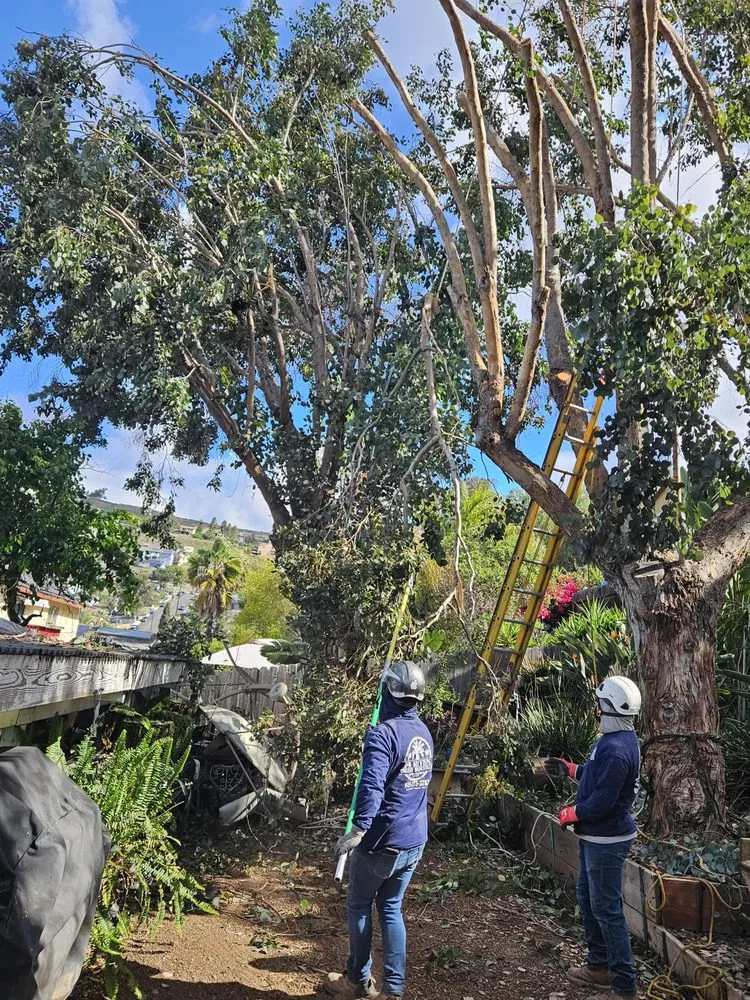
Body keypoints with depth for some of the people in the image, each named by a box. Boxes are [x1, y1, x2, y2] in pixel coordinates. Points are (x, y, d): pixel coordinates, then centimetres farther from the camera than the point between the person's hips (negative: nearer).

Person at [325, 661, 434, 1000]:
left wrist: (359, 828, -38)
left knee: (359, 906, 15)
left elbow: (372, 786, -33)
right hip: (415, 841, 7)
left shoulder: (383, 733, -20)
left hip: (383, 840, -6)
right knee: (391, 908, 18)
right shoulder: (424, 733, 5)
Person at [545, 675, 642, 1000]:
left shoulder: (616, 749, -27)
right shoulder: (616, 741, 6)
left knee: (607, 909, 0)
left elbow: (601, 801, -27)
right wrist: (569, 768, 19)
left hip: (606, 840, -11)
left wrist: (570, 814, -13)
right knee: (588, 899, 20)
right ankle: (599, 967, 34)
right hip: (596, 837, 11)